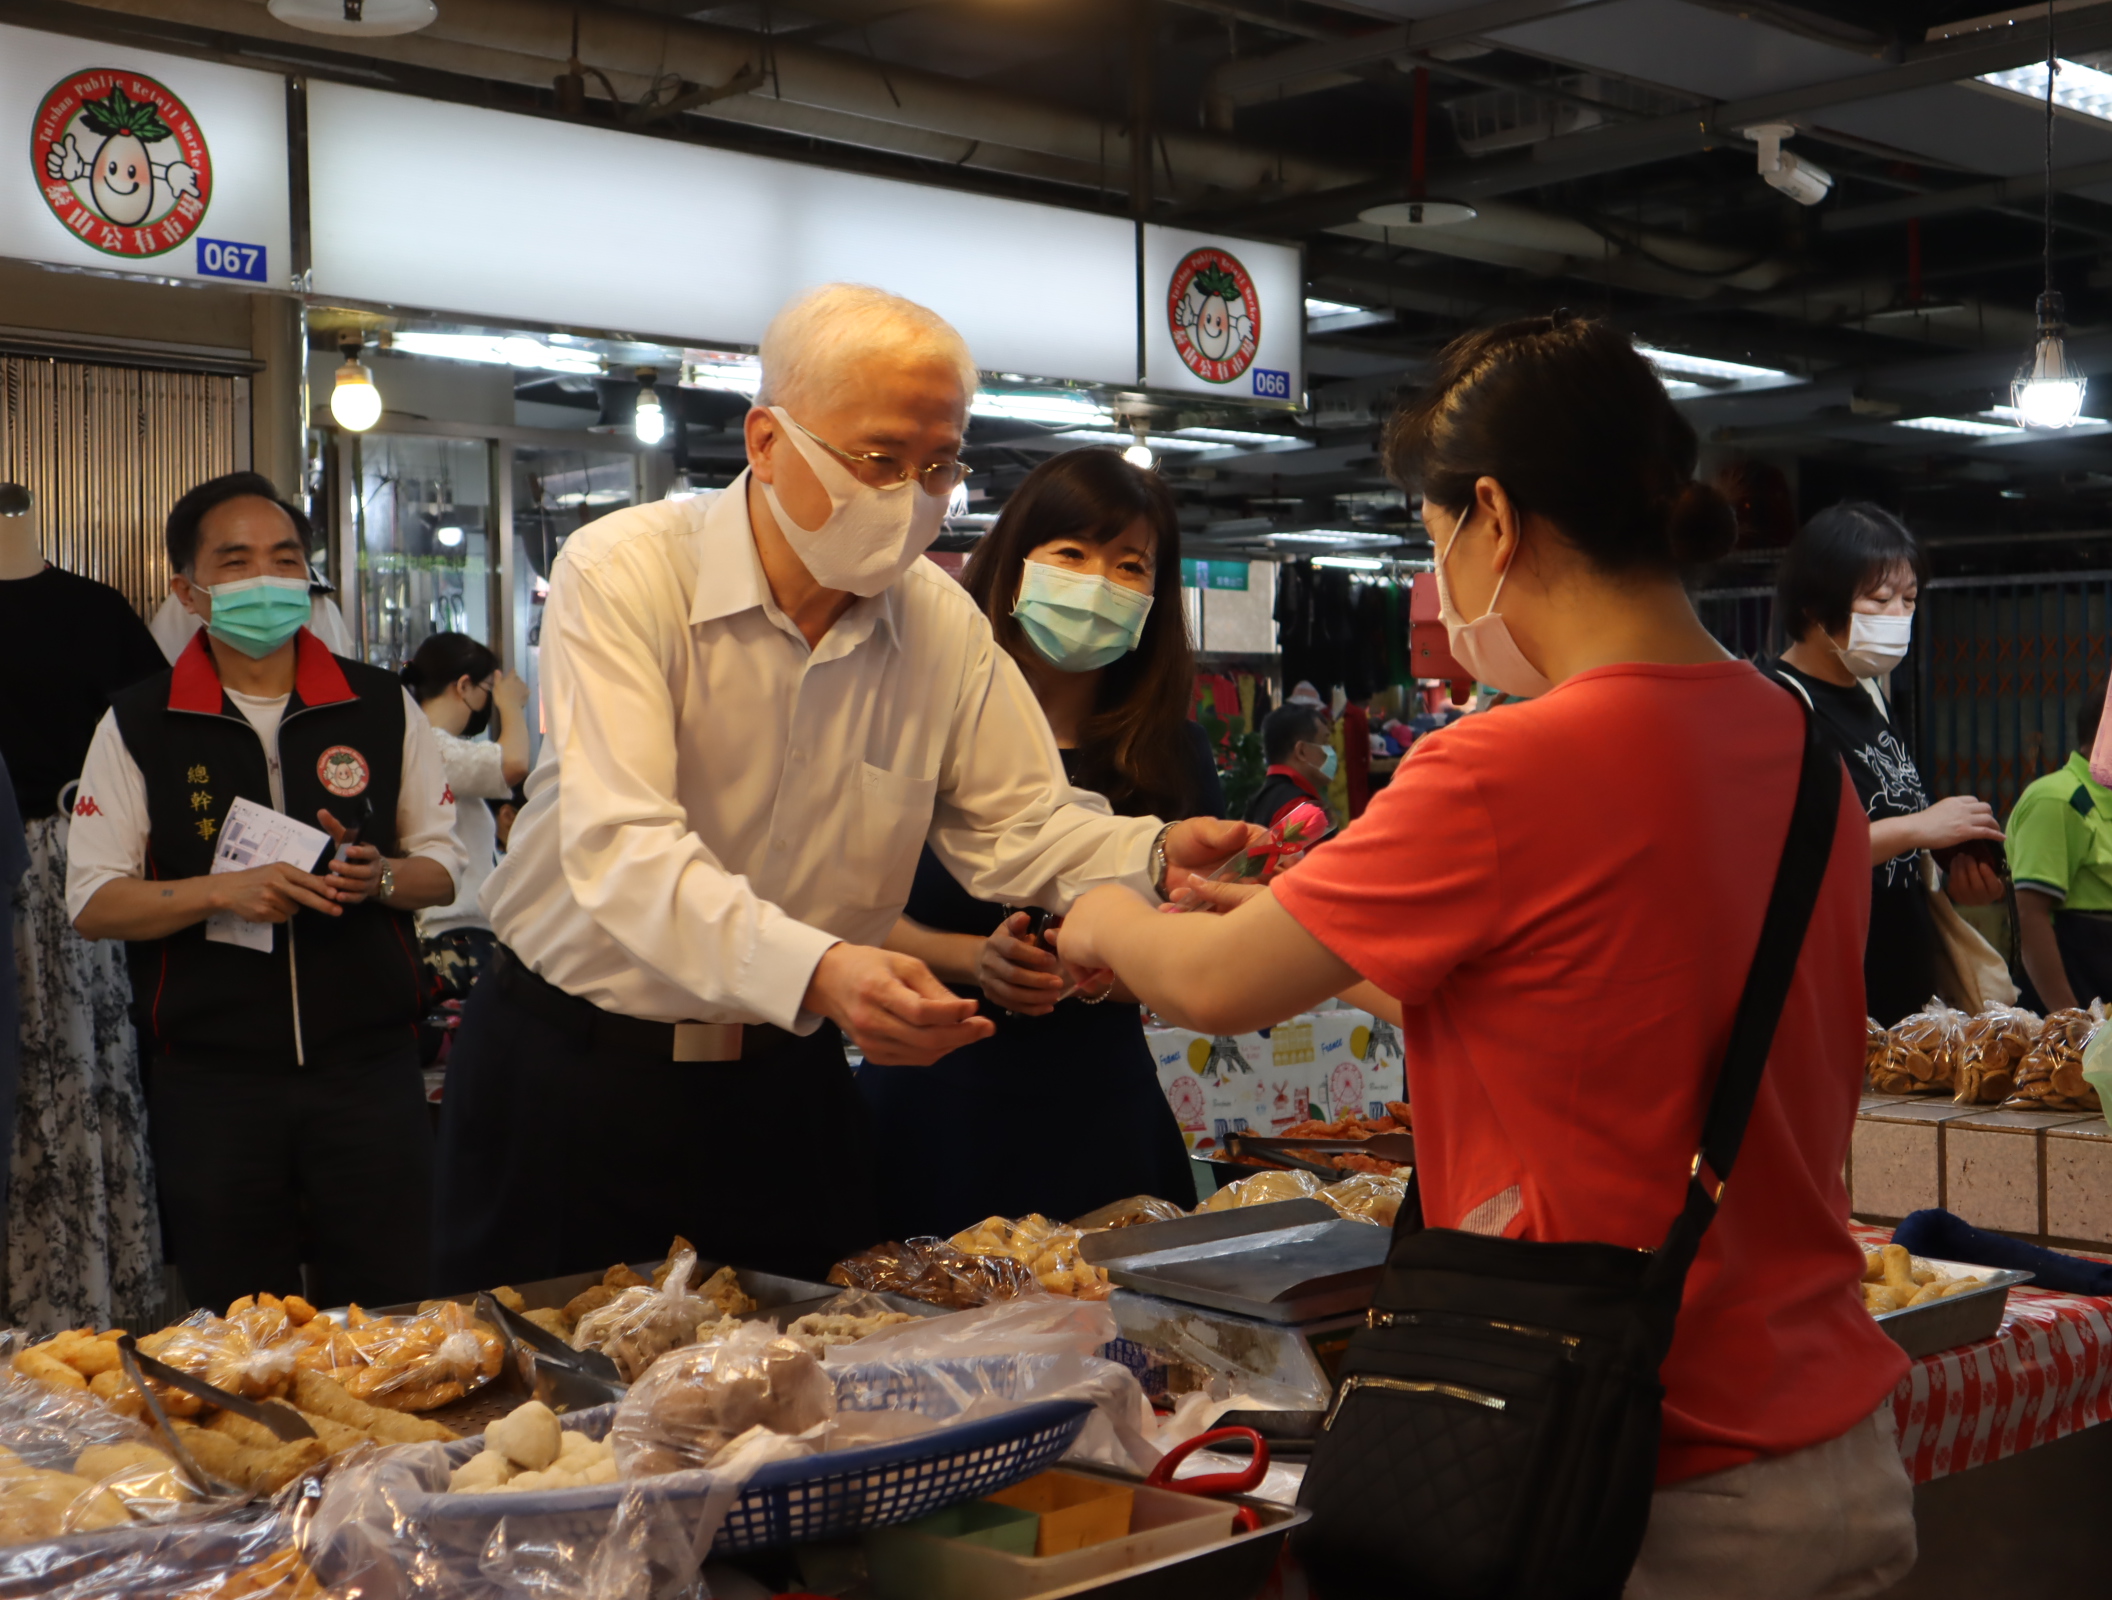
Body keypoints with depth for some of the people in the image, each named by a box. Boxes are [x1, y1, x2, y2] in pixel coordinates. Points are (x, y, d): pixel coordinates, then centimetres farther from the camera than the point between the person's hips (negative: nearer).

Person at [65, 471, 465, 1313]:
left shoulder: (383, 707, 6)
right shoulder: (138, 726, 2)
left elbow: (442, 864, 10)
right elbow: (92, 903, -1)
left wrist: (379, 877, -12)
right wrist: (222, 891, -17)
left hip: (369, 1064, 1)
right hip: (210, 1079, 0)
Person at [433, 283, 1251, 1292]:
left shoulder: (944, 623, -1)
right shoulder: (621, 576, -18)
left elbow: (1014, 825, 2)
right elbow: (621, 849, -30)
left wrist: (1153, 858, -21)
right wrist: (818, 971, -46)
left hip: (785, 1083, 4)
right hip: (573, 1069, -4)